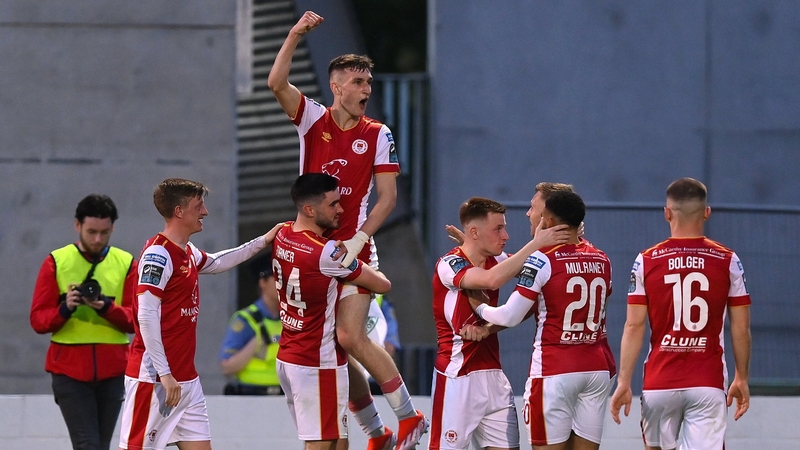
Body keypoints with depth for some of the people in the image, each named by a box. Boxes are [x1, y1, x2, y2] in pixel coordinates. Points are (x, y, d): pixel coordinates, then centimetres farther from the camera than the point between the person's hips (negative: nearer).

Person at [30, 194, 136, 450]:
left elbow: (135, 319, 1)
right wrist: (65, 308, -20)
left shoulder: (126, 264, 7)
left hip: (112, 370, 2)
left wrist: (106, 307, -17)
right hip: (70, 369, -2)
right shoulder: (56, 262, 3)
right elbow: (38, 320, 0)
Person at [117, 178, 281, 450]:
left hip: (186, 379, 9)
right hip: (153, 377, -9)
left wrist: (262, 242, 37)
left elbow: (216, 263, 38)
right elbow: (146, 317, -19)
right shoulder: (158, 254, -14)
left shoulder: (187, 252, 14)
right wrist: (164, 374, -22)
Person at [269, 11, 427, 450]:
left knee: (350, 337, -16)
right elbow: (276, 83, -10)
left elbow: (388, 196, -2)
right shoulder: (313, 120, 4)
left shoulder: (377, 135, 1)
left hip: (353, 249, -3)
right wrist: (295, 35, -20)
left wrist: (359, 240, -14)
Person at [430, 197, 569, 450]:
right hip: (457, 378, -7)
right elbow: (492, 279, -30)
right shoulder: (449, 265, -13)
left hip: (493, 376, 7)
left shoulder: (496, 261, 9)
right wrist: (536, 244, -29)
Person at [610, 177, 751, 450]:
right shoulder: (728, 261, 0)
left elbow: (634, 327, -3)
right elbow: (741, 327, 2)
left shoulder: (646, 261, -1)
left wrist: (624, 382, -1)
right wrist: (742, 378, 13)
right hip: (708, 385, -1)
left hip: (659, 384, 1)